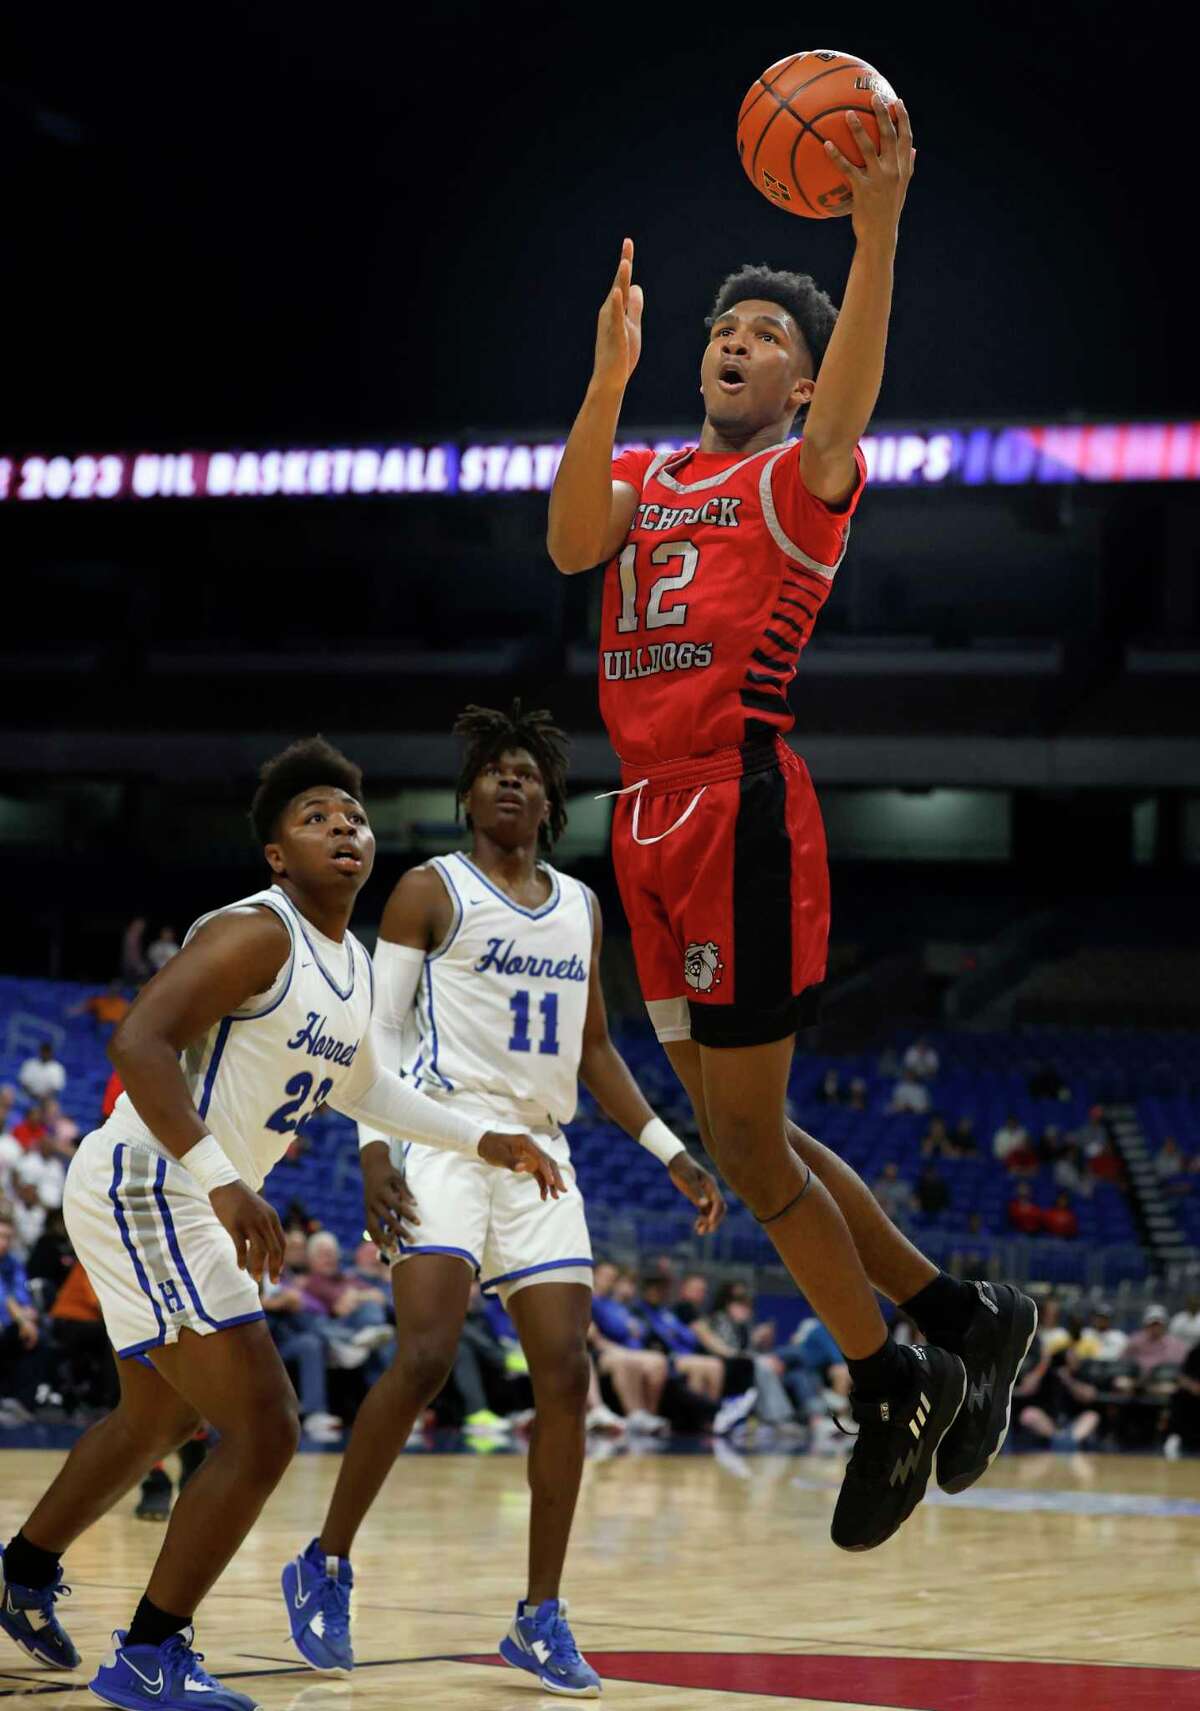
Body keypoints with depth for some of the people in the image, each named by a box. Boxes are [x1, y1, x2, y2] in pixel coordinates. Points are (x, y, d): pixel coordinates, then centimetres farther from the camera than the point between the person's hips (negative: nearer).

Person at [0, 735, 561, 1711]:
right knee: (263, 1431, -13)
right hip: (144, 1190, -10)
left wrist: (481, 1140, 22)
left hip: (186, 1207, 10)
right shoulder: (256, 935, -18)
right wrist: (223, 1181, -37)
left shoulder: (354, 964, 10)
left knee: (160, 1418, 28)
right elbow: (140, 1044, -29)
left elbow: (355, 1087, 27)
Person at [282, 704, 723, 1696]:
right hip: (446, 1140, -5)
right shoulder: (431, 892, 1)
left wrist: (671, 1153, 15)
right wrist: (374, 1150, -17)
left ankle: (541, 1618, 3)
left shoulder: (581, 907, 16)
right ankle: (326, 1567, -1)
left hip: (541, 1156, 5)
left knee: (566, 1374, -4)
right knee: (424, 1360, -18)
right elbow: (380, 1029, -4)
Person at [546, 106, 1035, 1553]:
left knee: (744, 1141, -6)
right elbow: (570, 545, -3)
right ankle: (960, 1323, 23)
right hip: (652, 820, 7)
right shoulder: (648, 481, 19)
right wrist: (610, 374, -14)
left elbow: (845, 418, -22)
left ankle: (892, 1392, 9)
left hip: (743, 807, -7)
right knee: (741, 1137, 10)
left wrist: (875, 235, -35)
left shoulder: (799, 480, 2)